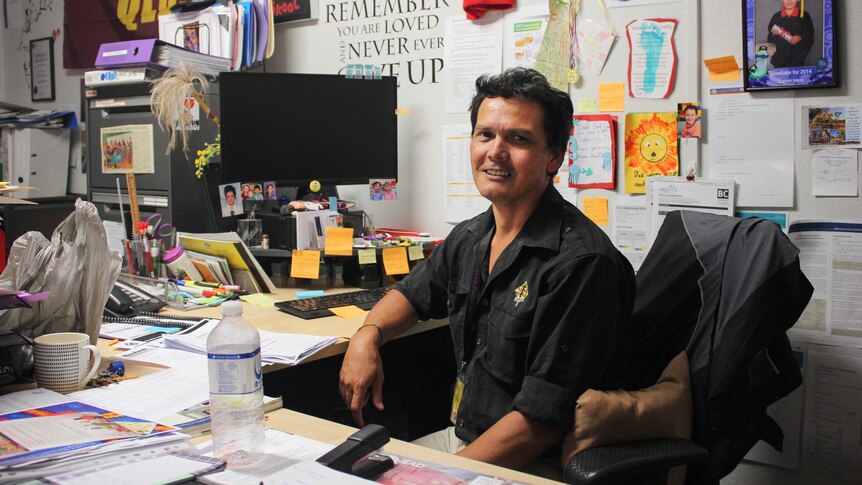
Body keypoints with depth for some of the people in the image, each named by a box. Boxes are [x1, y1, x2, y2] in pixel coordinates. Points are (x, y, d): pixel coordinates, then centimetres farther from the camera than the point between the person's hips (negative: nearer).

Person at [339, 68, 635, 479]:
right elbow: (413, 293, 23)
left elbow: (542, 417, -22)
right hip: (460, 438, 7)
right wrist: (367, 335, 2)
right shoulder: (468, 238, 4)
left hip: (533, 462, -7)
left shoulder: (581, 263, -21)